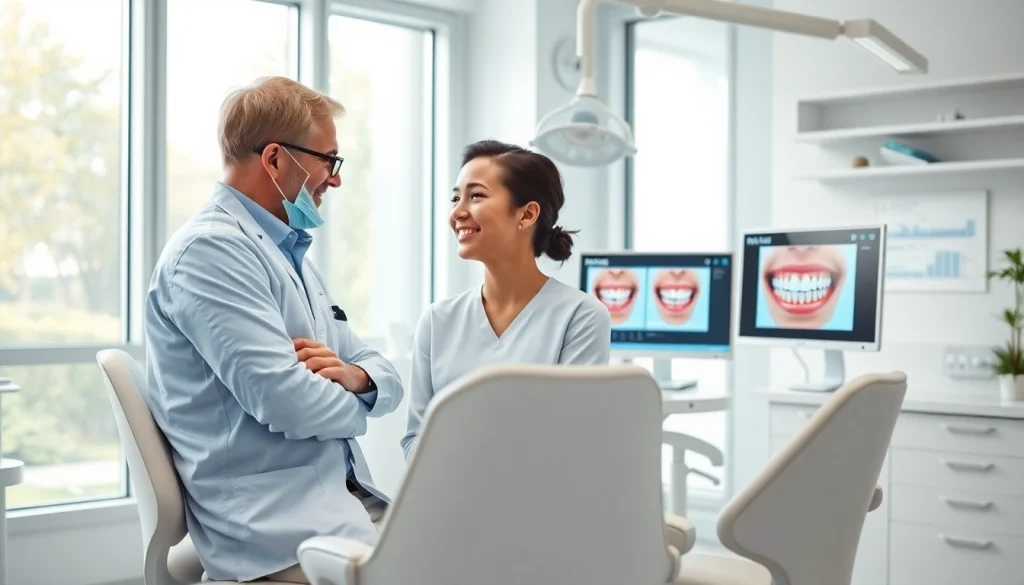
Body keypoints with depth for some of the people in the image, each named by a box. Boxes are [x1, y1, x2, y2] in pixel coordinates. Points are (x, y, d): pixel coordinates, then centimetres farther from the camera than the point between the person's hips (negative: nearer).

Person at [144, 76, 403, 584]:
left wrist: (356, 376, -6)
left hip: (351, 498, 8)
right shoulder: (211, 248, -9)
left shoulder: (293, 254, 20)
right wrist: (352, 405, 1)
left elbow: (387, 379, 18)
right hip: (274, 521, -8)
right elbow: (284, 399, -20)